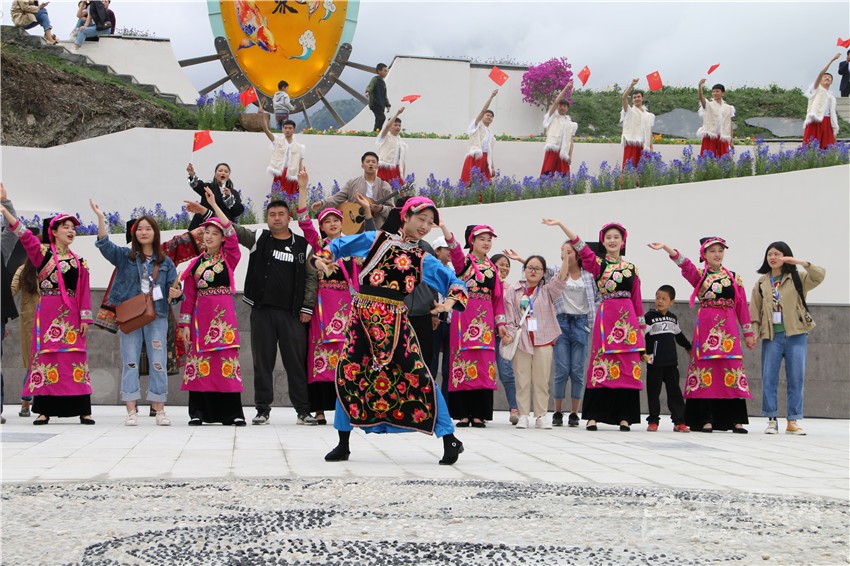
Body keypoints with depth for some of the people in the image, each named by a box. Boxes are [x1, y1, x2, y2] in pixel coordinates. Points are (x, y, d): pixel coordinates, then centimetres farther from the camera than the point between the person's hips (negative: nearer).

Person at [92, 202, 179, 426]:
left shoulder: (165, 262, 9)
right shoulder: (125, 256, 6)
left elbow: (173, 288, 12)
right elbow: (104, 244, -8)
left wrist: (175, 293, -12)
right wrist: (100, 218, -20)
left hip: (157, 317, 1)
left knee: (158, 363, -1)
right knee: (130, 363, -1)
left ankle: (159, 410, 7)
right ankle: (131, 411, 1)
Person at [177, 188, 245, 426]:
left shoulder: (229, 258, 5)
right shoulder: (195, 263, 10)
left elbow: (231, 233, -11)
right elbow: (188, 295, 8)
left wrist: (214, 205, -13)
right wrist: (185, 323, 0)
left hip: (223, 314, -2)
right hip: (200, 315, 2)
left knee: (226, 358, -4)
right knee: (199, 360, -1)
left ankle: (232, 412, -2)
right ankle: (199, 411, 4)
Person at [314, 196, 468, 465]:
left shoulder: (424, 260, 11)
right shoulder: (377, 239, 9)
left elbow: (455, 282, 10)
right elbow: (340, 245, 14)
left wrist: (450, 301, -10)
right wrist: (324, 258, -6)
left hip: (395, 321, 0)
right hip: (363, 317, 0)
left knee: (418, 375, -7)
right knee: (348, 371, -2)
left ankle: (449, 440, 1)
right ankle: (343, 444, 12)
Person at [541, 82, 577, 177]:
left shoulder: (570, 124, 19)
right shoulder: (552, 117, 12)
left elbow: (571, 142, 14)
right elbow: (556, 101, 0)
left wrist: (570, 156, 3)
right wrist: (566, 88, 0)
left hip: (563, 153, 3)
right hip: (552, 150, -3)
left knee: (563, 176, -2)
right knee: (547, 174, -14)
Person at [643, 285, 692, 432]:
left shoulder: (673, 318, 12)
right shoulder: (650, 316, -4)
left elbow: (679, 335, 28)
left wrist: (689, 347, 39)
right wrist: (643, 352, -20)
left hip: (671, 362, 4)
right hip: (654, 362, -4)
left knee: (675, 391, 3)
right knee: (653, 391, 2)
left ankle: (679, 422, 5)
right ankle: (653, 421, 9)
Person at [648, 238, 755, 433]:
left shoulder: (734, 278, 13)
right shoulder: (699, 275, 6)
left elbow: (742, 306, 13)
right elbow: (684, 263, -12)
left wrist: (748, 332, 10)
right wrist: (665, 248, -30)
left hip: (728, 328, 2)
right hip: (706, 327, -2)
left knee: (732, 369, -2)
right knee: (705, 368, -4)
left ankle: (736, 420, 0)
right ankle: (706, 420, -1)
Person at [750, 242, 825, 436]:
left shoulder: (797, 279, 6)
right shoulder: (761, 283, 11)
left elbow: (820, 276, -9)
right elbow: (755, 311, 8)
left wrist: (802, 263, -20)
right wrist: (753, 333, -2)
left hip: (796, 335, -1)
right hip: (771, 336, 1)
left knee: (796, 379, 0)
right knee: (769, 379, -3)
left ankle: (793, 421, 5)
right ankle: (771, 420, 3)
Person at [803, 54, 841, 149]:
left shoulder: (831, 96, 21)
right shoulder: (816, 89, 9)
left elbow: (833, 113, 14)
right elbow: (821, 73, -5)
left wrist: (835, 129, 4)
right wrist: (832, 60, -10)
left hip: (826, 123, 4)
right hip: (815, 122, -4)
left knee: (827, 147, -4)